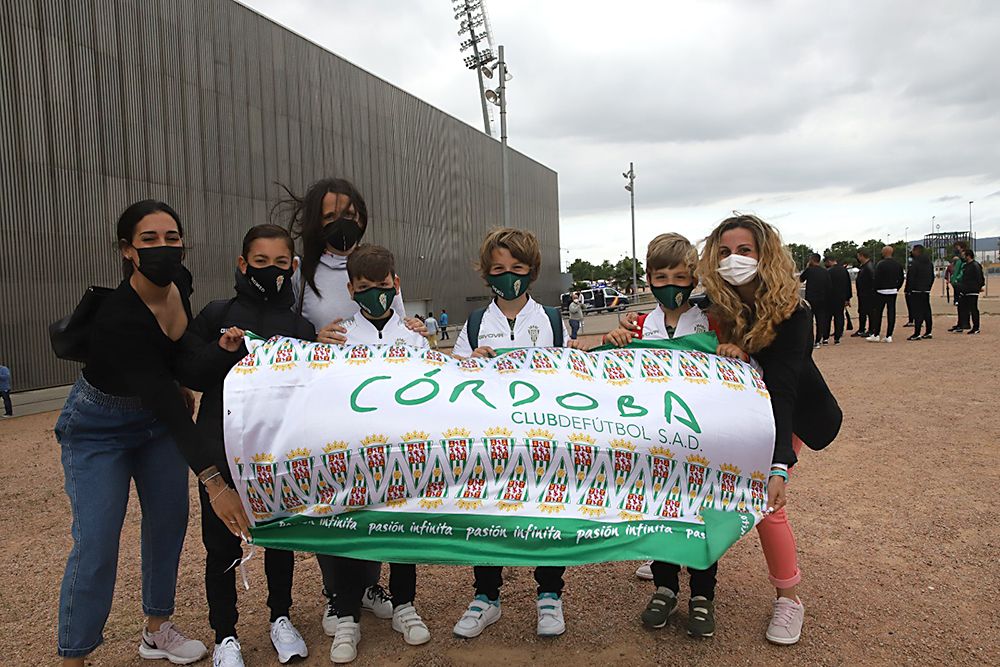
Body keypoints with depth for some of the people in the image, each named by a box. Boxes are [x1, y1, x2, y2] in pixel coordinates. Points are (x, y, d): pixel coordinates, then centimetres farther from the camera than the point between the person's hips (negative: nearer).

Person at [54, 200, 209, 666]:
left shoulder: (180, 284, -13)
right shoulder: (117, 318, -34)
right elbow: (165, 404, -41)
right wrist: (212, 479, -45)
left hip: (158, 420, 6)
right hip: (98, 430, -6)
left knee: (168, 523, 9)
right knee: (96, 544, -8)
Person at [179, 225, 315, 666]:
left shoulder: (301, 327, 4)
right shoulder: (217, 315, 1)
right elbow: (188, 374, 0)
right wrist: (221, 351, -15)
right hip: (220, 452, -1)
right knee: (222, 544, 8)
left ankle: (281, 619, 36)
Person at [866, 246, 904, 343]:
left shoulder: (880, 264, -11)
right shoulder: (897, 264, 7)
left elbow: (876, 278, -13)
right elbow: (901, 279, 10)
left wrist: (875, 290, -3)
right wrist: (896, 288, 16)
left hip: (881, 292, -5)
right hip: (893, 292, 5)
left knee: (877, 313, 3)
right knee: (891, 313, 4)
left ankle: (875, 335, 5)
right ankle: (889, 336, 4)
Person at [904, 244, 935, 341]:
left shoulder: (914, 263, -13)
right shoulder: (929, 263, 14)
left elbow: (910, 278, -15)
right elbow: (932, 277, 20)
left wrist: (907, 290, -8)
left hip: (916, 291, -8)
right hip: (926, 291, 8)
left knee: (917, 312, -9)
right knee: (927, 311, 12)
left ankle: (917, 334, -10)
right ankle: (928, 332, 17)